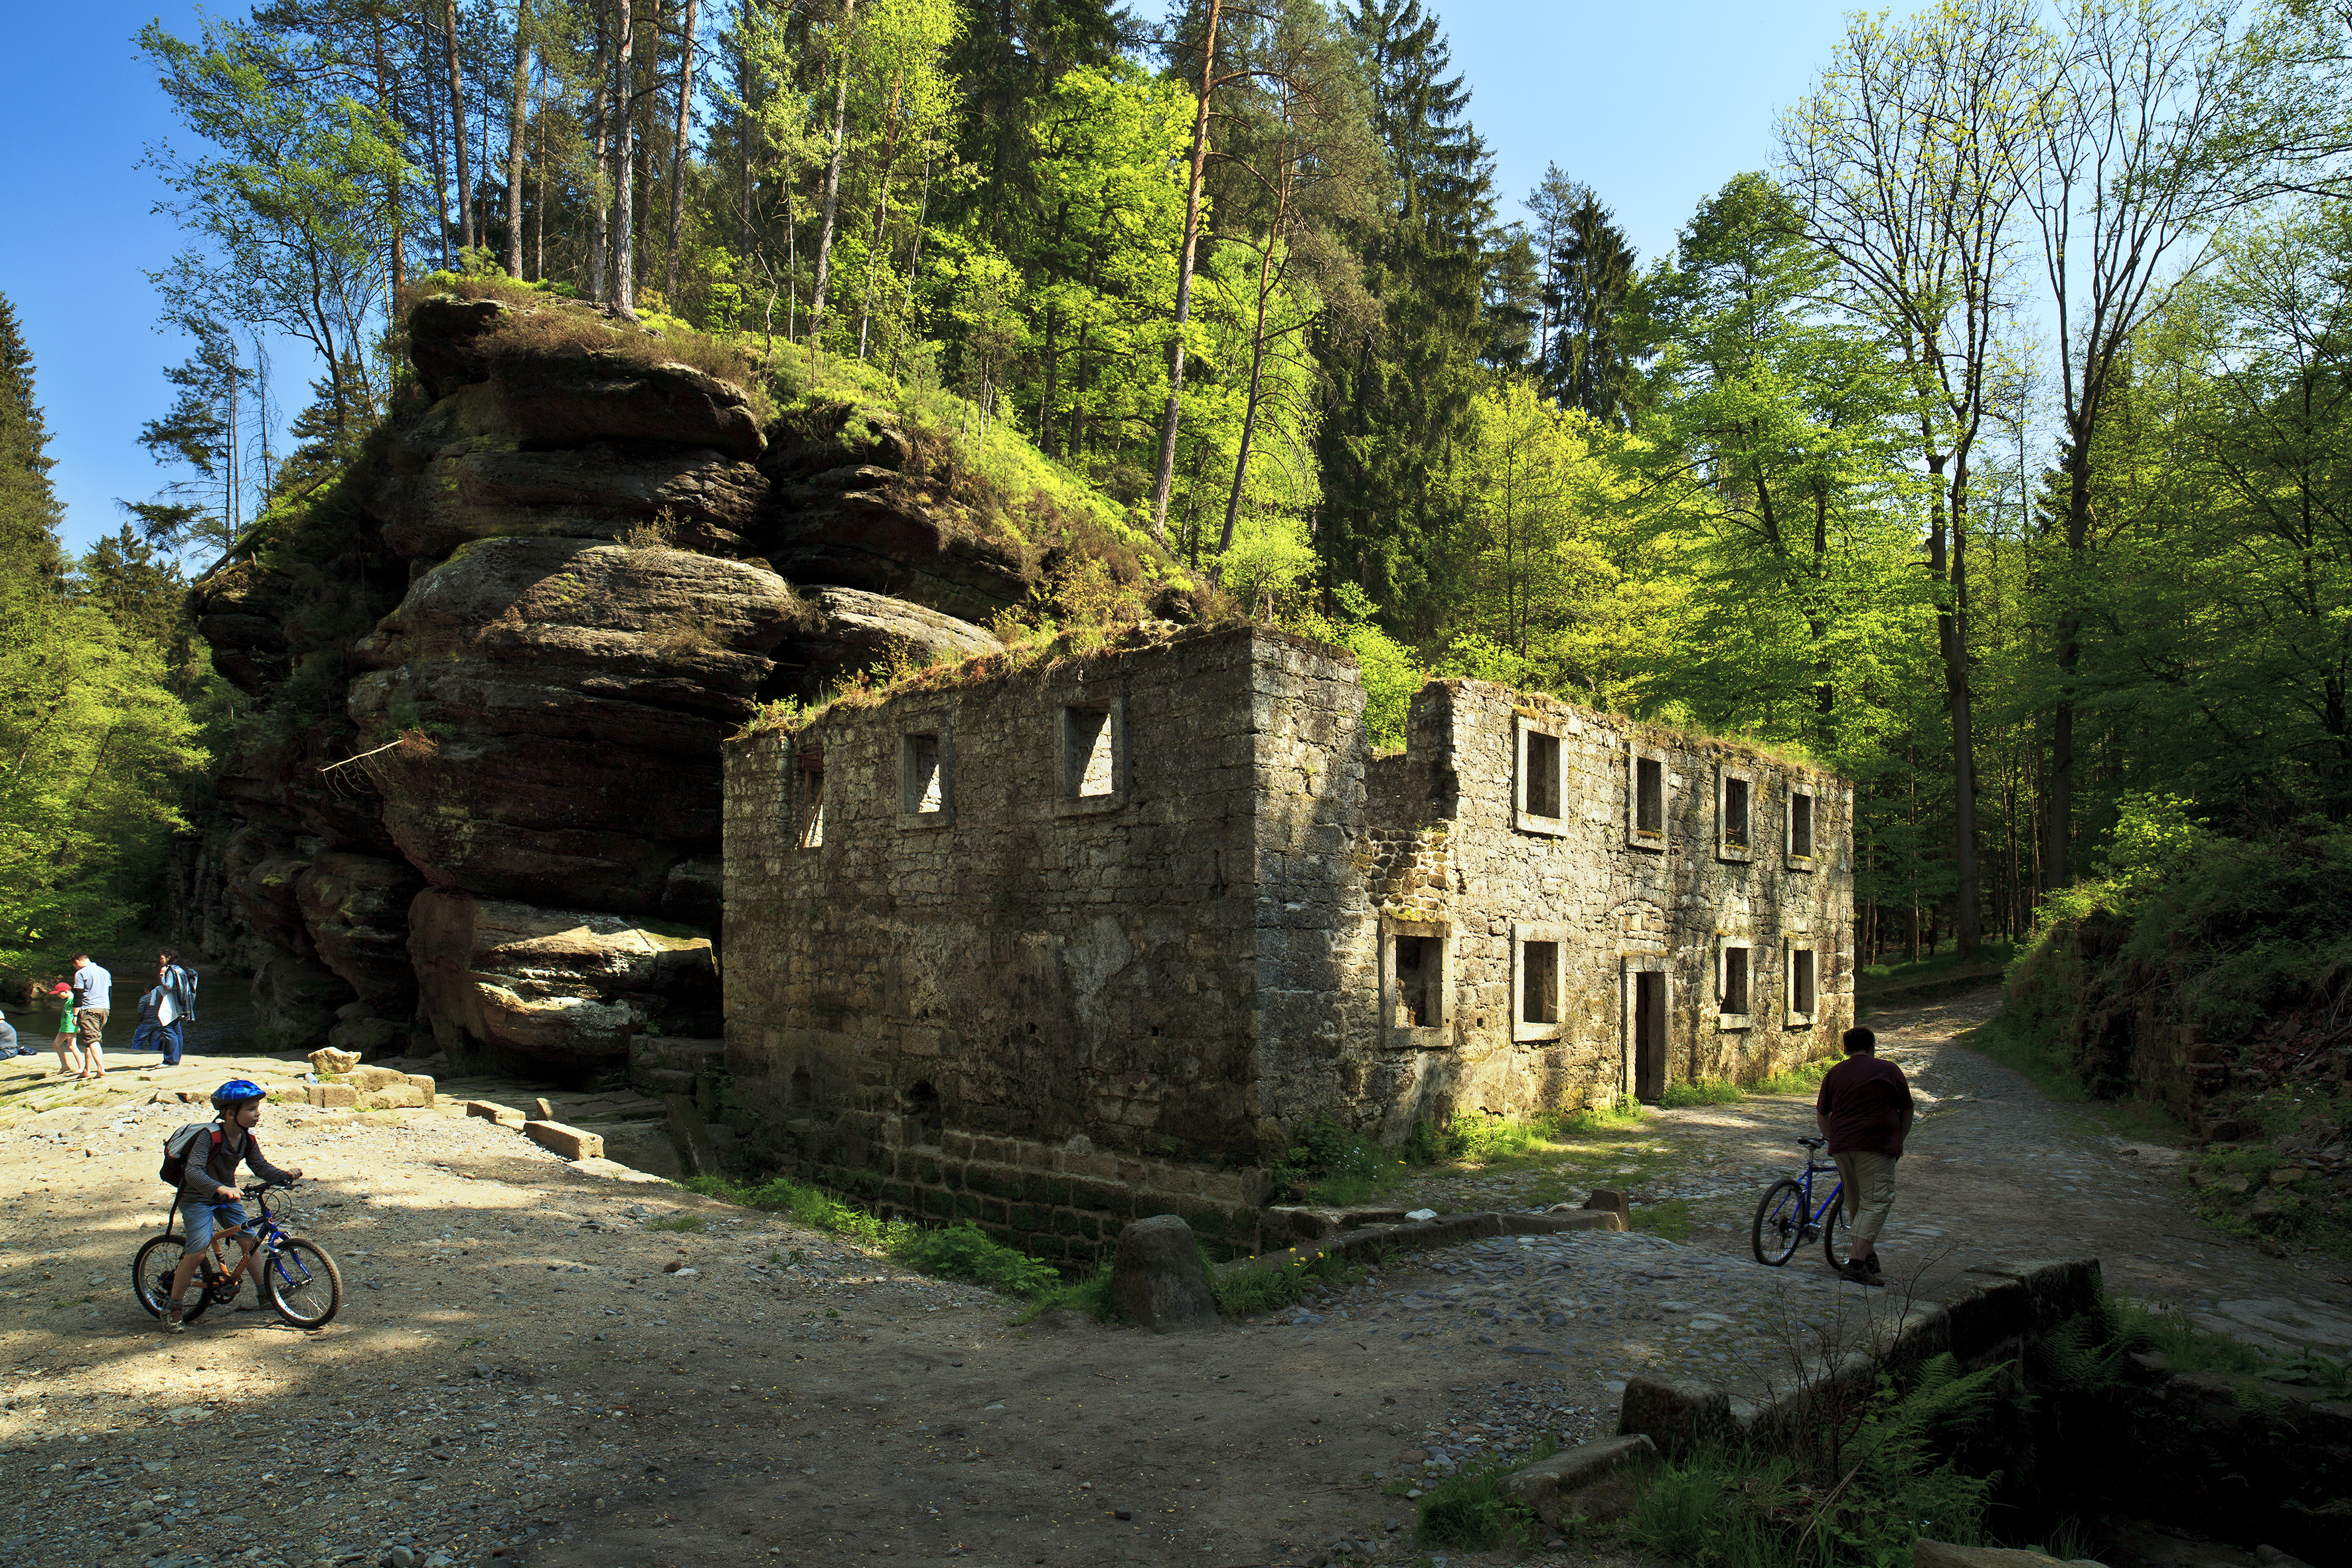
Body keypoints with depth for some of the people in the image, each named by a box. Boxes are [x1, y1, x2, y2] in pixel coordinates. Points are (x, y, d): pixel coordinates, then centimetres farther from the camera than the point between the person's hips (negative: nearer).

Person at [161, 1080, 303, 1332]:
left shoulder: (247, 1138, -5)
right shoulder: (209, 1136, -26)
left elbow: (261, 1167, -1)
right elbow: (193, 1172, -36)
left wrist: (286, 1175, -20)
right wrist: (220, 1188, -52)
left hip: (227, 1197, 6)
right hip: (198, 1199, -6)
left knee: (249, 1241, -2)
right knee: (198, 1251, -17)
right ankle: (172, 1309, -1)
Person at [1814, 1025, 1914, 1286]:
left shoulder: (1834, 1074, 15)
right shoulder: (1889, 1071, 5)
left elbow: (1821, 1115, 18)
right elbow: (1907, 1111, 11)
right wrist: (1900, 1141, 22)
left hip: (1840, 1147, 5)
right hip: (1876, 1146, -5)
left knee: (1855, 1202, 18)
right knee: (1876, 1203, -7)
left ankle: (1868, 1257, 26)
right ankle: (1856, 1264, -18)